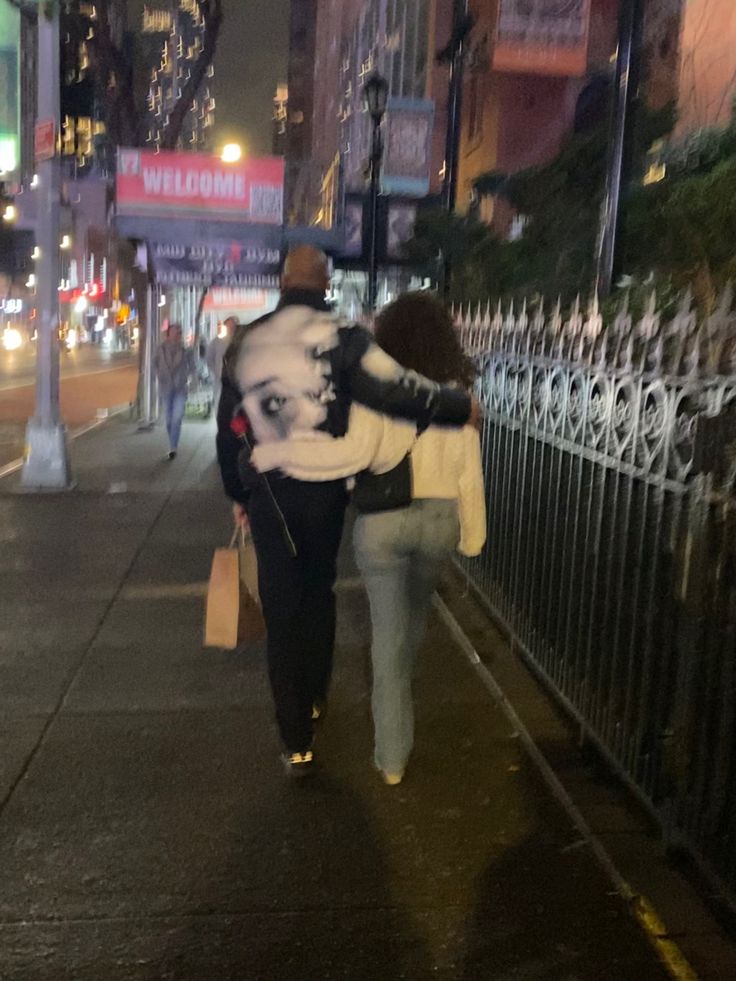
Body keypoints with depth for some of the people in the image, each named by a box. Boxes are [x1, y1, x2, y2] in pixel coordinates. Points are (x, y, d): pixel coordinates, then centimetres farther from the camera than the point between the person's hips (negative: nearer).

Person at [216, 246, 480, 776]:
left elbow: (228, 426, 10)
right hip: (323, 489, -2)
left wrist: (238, 493, 20)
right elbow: (391, 387, -25)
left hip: (266, 492, 2)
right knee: (318, 593, 22)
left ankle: (296, 740, 13)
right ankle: (314, 699, 36)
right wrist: (459, 405, -12)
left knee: (281, 608, 9)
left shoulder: (245, 342, 4)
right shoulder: (340, 336, -10)